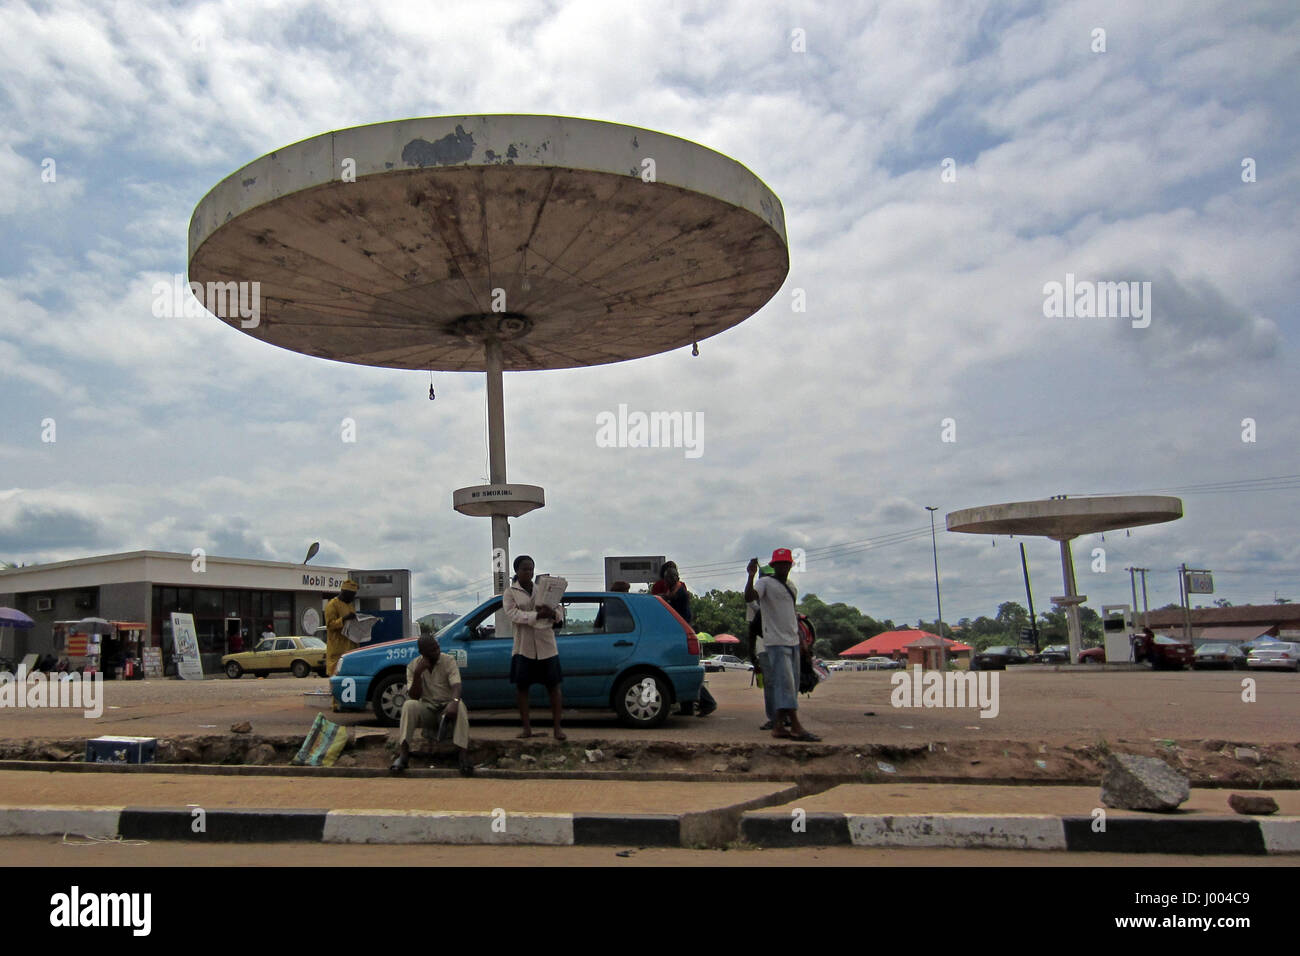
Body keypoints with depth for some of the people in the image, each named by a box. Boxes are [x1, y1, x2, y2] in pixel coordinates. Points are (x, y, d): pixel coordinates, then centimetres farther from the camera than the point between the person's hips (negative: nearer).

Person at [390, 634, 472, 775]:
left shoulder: (448, 661, -5)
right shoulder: (413, 666, -1)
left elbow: (456, 685, -20)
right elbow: (414, 696, -8)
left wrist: (454, 701, -43)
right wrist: (417, 674, -22)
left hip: (446, 708, -1)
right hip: (427, 709, 1)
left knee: (460, 707, -35)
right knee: (409, 705, -30)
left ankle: (464, 755, -40)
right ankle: (403, 754, -31)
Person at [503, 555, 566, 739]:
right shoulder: (510, 593, 4)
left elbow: (559, 611, 6)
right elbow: (513, 614, -12)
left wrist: (553, 614, -19)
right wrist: (537, 615, -25)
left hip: (546, 645, 1)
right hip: (523, 646, -1)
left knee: (554, 686, -1)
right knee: (521, 686, 2)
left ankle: (557, 728, 5)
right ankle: (526, 727, 13)